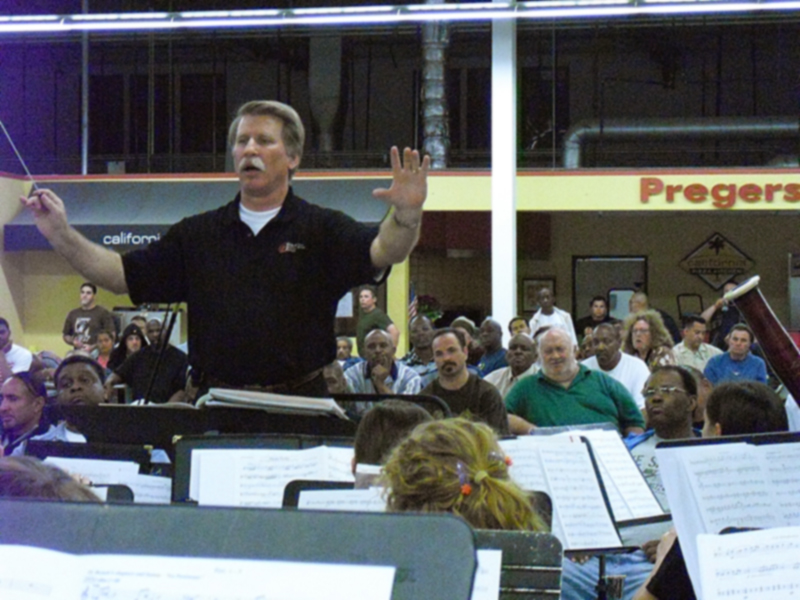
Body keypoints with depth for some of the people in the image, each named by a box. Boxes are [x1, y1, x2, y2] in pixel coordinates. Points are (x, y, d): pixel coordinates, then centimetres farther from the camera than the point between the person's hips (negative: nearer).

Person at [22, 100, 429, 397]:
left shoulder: (321, 229, 3)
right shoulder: (198, 235, 13)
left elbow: (383, 253, -14)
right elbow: (123, 276, 11)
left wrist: (406, 216, -36)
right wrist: (61, 235, -1)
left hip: (297, 405, -2)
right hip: (216, 404, 3)